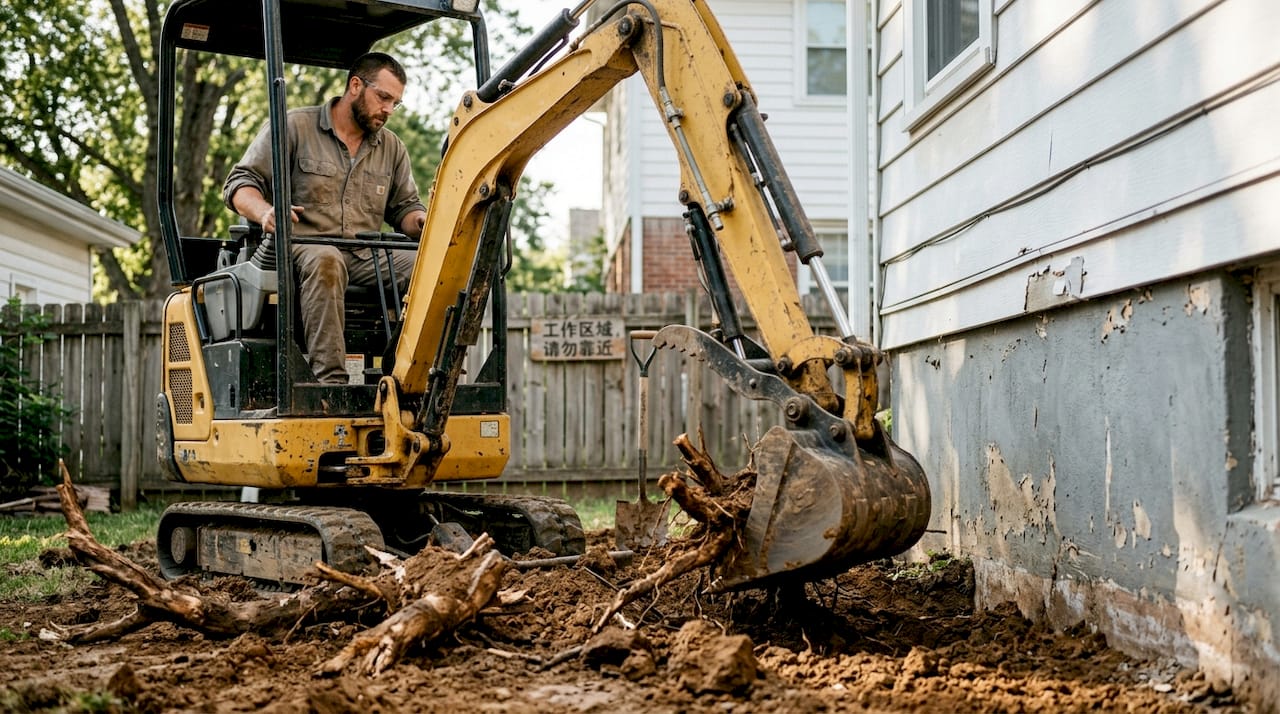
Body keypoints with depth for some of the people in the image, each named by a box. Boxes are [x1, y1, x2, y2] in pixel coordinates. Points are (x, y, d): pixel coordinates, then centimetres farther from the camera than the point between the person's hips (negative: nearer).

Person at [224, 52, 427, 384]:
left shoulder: (392, 148, 21)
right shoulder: (293, 128, 5)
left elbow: (404, 207, 24)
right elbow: (239, 185, 1)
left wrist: (422, 221, -3)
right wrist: (265, 212, -22)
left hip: (365, 259, 5)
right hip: (301, 250, -4)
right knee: (325, 260, -41)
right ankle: (330, 379, -46)